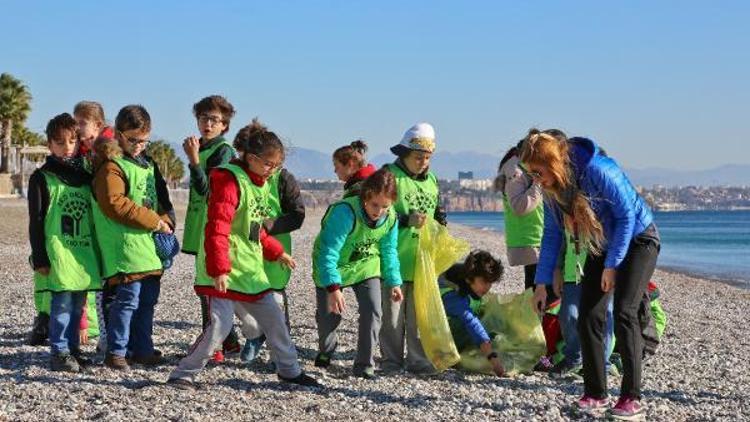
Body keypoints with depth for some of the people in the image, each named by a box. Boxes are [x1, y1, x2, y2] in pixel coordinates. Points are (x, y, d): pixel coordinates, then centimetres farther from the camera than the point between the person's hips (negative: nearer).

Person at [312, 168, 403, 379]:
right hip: (333, 268, -3)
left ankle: (364, 365, 4)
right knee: (328, 316, 4)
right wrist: (333, 288, -41)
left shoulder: (391, 218, -15)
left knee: (373, 312, -11)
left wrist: (393, 283, 4)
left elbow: (389, 252, 3)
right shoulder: (344, 212, -35)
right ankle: (326, 349, 38)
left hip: (366, 267, 4)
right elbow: (329, 252, -35)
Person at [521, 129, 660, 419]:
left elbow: (627, 215, -24)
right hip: (602, 247, 7)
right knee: (588, 316, -2)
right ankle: (595, 393, 6)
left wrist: (612, 265, -22)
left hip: (638, 239, -7)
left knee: (624, 313, -18)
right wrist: (542, 283, -1)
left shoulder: (597, 170, -31)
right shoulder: (551, 188, -8)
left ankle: (632, 397, -14)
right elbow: (552, 234, 2)